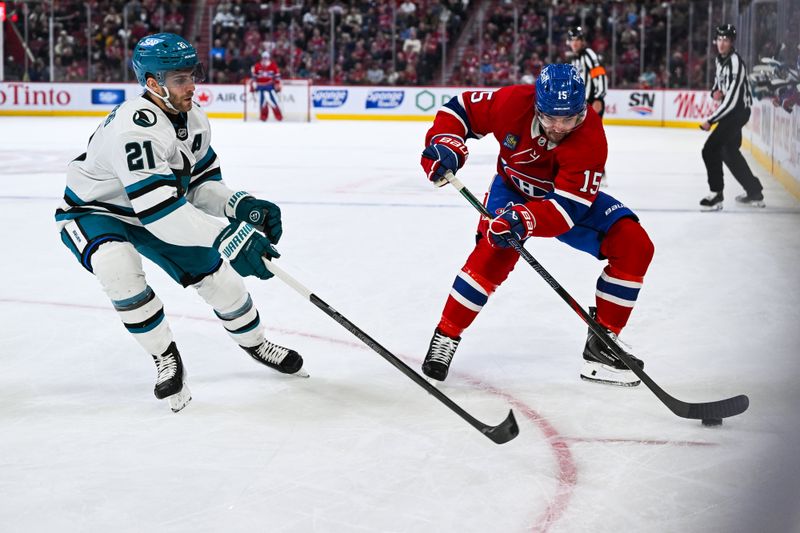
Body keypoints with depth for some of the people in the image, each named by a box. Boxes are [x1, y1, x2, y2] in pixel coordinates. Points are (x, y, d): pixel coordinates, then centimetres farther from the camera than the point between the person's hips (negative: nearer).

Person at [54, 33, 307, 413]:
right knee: (119, 268, -36)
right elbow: (159, 208, -43)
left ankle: (254, 342, 32)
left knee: (216, 272, 3)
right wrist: (228, 238, -46)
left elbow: (201, 183, 1)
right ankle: (166, 360, -15)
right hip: (93, 213, -7)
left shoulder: (194, 121, -9)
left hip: (153, 211, 7)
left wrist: (239, 205, -20)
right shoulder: (134, 128, -37)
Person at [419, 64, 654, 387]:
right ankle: (445, 336, -14)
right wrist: (444, 144, -31)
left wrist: (525, 220, -52)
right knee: (494, 251, -30)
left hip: (570, 194, 1)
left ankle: (600, 344, -5)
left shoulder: (590, 139, -32)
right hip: (513, 188, -1)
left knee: (633, 245, -16)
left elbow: (569, 207, -37)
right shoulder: (513, 103, -30)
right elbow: (462, 108, -14)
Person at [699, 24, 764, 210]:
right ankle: (754, 192, 30)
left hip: (738, 111, -10)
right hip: (731, 111, 10)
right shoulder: (721, 59, 6)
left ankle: (716, 195, -10)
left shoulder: (735, 63, -24)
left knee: (710, 149, -17)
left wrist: (710, 120, -25)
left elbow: (731, 100, -28)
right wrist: (715, 91, 0)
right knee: (729, 152, 18)